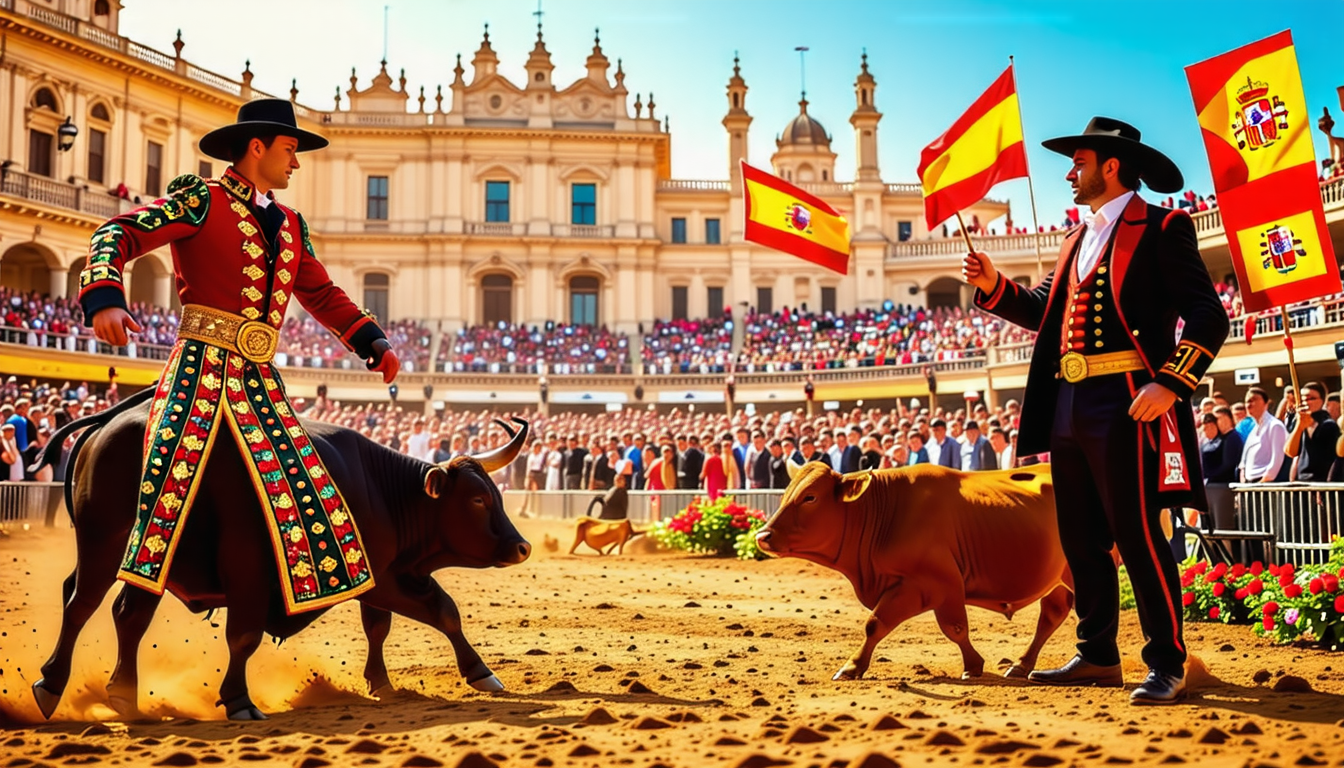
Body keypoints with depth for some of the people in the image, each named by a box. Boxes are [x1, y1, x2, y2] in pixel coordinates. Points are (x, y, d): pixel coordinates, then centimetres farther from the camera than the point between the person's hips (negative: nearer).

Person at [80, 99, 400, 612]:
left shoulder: (291, 226, 20)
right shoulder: (202, 200, 0)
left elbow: (324, 295, 27)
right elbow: (120, 233, -7)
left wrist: (374, 344, 15)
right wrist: (106, 299, -26)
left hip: (260, 378, 6)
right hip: (201, 366, -6)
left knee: (306, 485, -1)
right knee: (171, 480, -16)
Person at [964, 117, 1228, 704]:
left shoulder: (1160, 229, -4)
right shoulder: (1078, 238, 21)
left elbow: (1209, 316, -10)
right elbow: (1043, 310, 21)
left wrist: (1170, 384, -20)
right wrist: (992, 286, 6)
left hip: (1125, 404, -8)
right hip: (1068, 406, 8)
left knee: (1137, 534, -7)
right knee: (1081, 540, 12)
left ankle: (1166, 666, 3)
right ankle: (1098, 657, 23)